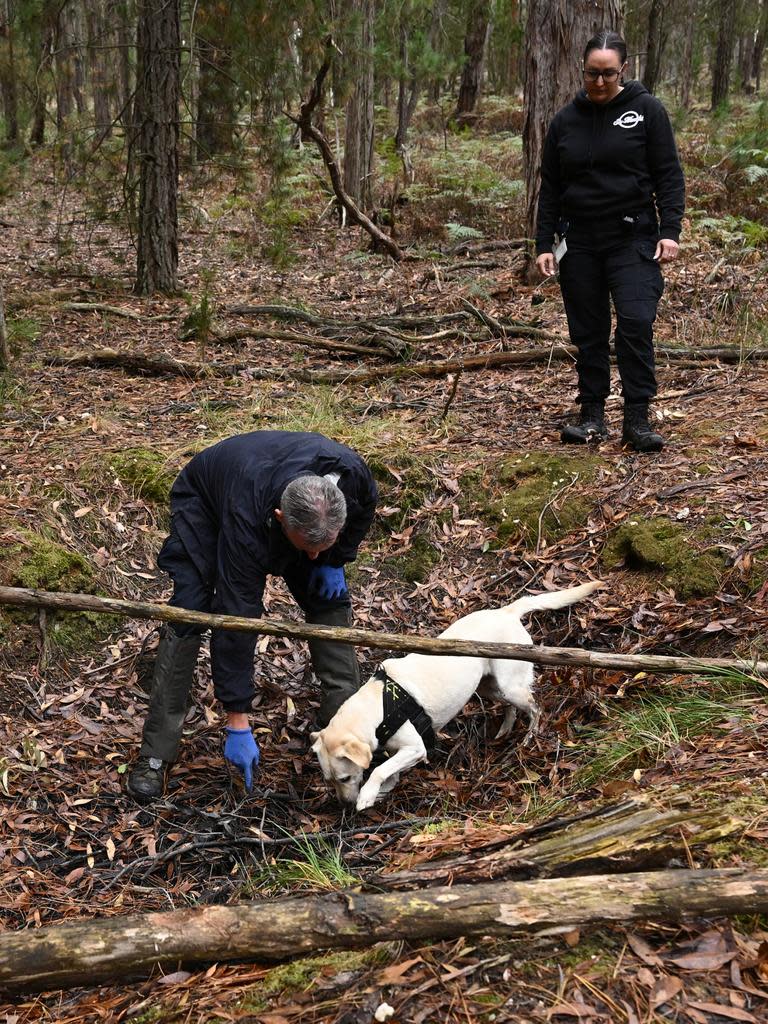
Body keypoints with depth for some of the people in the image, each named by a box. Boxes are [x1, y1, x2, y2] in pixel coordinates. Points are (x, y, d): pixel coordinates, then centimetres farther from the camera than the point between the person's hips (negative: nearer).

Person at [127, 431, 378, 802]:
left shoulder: (352, 473, -36)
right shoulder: (247, 524, -46)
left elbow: (364, 507, -6)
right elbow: (235, 621, -41)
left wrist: (334, 561, -14)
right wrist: (237, 723, -37)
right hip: (205, 502, -4)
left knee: (329, 602, -6)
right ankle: (155, 756, -12)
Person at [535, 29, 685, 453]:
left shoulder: (646, 110, 0)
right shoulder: (565, 120, 8)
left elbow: (668, 175, -1)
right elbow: (550, 187, 11)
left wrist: (670, 230, -10)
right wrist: (544, 244, 6)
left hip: (632, 239, -3)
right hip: (578, 243, 3)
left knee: (636, 323, -14)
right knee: (588, 331, 6)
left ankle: (637, 418, -6)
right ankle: (592, 415, 15)